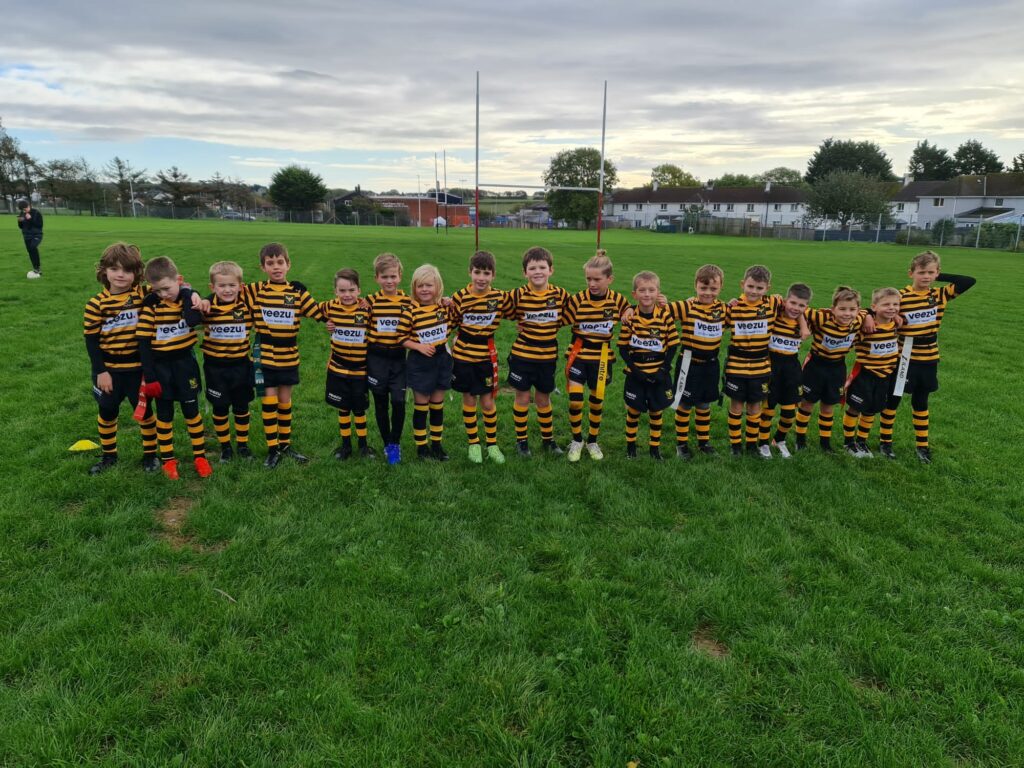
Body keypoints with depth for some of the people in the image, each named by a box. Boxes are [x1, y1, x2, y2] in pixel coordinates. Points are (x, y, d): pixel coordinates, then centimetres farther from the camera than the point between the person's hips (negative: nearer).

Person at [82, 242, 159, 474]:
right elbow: (91, 339, -4)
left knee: (144, 410, 9)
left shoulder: (144, 295, -7)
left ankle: (150, 454, 26)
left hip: (138, 368, -1)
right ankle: (109, 455, 33)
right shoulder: (97, 303, -7)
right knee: (107, 412, 14)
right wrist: (100, 371, -7)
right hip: (108, 370, 1)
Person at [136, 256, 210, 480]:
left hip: (185, 363, 1)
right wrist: (149, 376, -12)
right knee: (164, 413, 9)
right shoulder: (150, 304, -11)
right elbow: (144, 341, -10)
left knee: (191, 410, 6)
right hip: (160, 366, 0)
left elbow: (193, 320, -30)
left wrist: (186, 293, -20)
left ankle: (200, 455, 18)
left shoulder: (188, 297, -7)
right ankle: (168, 459, 21)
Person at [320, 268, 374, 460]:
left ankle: (363, 444, 29)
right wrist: (327, 325, -2)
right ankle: (345, 445, 28)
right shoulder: (331, 307, -6)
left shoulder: (366, 309, -12)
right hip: (337, 370, 2)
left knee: (359, 409, 11)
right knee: (343, 408, 13)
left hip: (360, 370, -1)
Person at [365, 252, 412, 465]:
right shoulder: (371, 301, -2)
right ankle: (387, 445, 25)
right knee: (381, 403, 9)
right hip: (376, 358, 0)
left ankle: (395, 443, 13)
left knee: (398, 401, -7)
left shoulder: (409, 301, 0)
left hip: (399, 357, 0)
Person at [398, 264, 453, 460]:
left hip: (441, 359, 5)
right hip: (420, 362, -4)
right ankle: (421, 446, 19)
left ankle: (437, 444, 25)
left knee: (438, 403, 13)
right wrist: (419, 346, -21)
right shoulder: (410, 311, -15)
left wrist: (445, 343, 2)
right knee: (421, 405, 6)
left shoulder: (443, 307, 0)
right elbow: (402, 338, -11)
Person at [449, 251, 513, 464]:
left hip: (487, 356, 0)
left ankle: (492, 445, 22)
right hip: (463, 355, 0)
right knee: (469, 400, 9)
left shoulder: (501, 297, -7)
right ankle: (473, 444, 24)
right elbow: (450, 323, 2)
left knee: (487, 401, 6)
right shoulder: (460, 297, -9)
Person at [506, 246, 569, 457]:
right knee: (522, 398, 9)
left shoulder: (561, 295, -5)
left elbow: (567, 318, 10)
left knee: (543, 399, 15)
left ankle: (548, 439, 32)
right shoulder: (518, 295, -12)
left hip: (547, 357, 2)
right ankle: (521, 440, 25)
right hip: (522, 355, -2)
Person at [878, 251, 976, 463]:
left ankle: (922, 445, 25)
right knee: (893, 399, 7)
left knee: (920, 402, 16)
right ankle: (885, 442, 20)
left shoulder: (940, 295, 0)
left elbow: (970, 281, -3)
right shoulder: (900, 297, -13)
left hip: (928, 360, 4)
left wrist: (940, 276, -7)